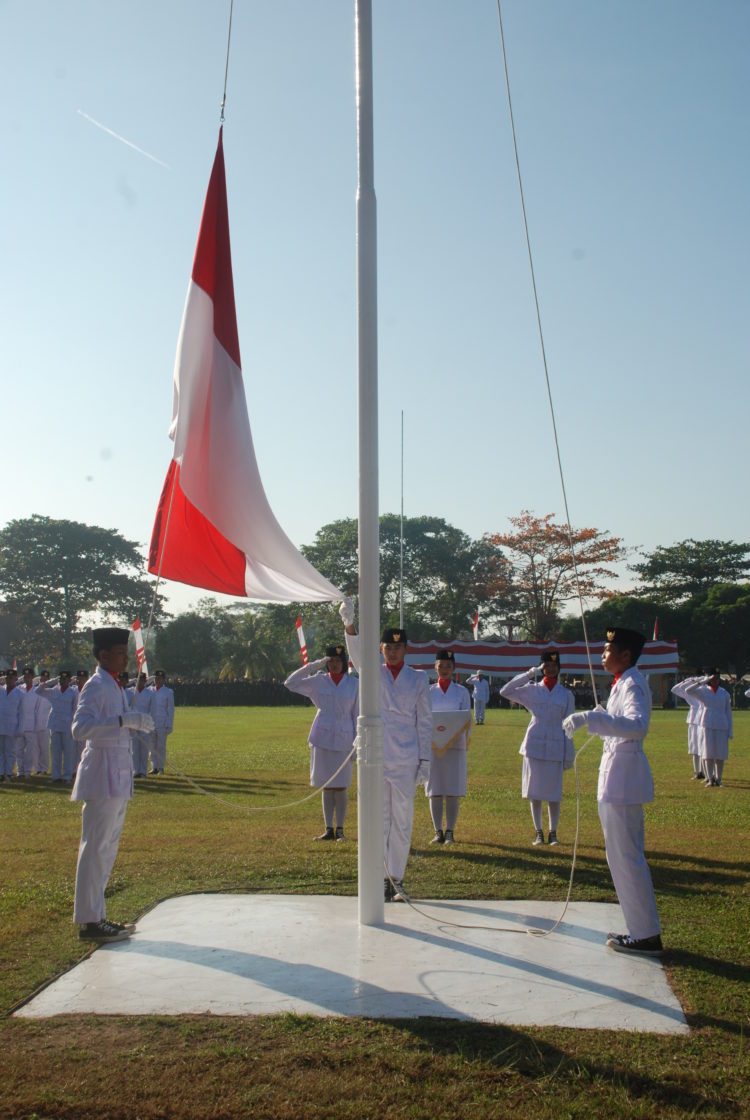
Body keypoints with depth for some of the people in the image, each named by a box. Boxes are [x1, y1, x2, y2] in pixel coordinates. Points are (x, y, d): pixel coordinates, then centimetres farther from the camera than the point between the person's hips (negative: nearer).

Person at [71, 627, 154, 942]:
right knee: (95, 848, -6)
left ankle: (96, 915, 20)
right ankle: (88, 920, -1)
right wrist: (124, 720, -31)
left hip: (118, 775, 10)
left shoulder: (114, 686, 18)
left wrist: (136, 724, 9)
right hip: (102, 774, -10)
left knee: (107, 848, 13)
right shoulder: (95, 686, -11)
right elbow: (80, 728, -25)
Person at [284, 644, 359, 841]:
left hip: (343, 741, -1)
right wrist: (312, 666, -3)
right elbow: (290, 683, 2)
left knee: (341, 787, 1)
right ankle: (329, 829, 12)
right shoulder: (318, 681, 5)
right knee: (326, 786, 6)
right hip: (322, 740, 1)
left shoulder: (354, 684, 2)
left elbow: (357, 715, 4)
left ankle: (340, 829, 10)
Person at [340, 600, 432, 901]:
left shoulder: (418, 679, 6)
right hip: (375, 758, 0)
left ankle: (396, 879, 15)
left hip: (406, 760, 0)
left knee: (402, 821, 4)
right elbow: (358, 656, -16)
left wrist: (425, 760, -1)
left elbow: (425, 722, 5)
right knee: (378, 820, 4)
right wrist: (349, 626, -35)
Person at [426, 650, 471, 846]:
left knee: (453, 790, -1)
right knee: (435, 790, 1)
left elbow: (467, 718, 4)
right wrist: (431, 730, -16)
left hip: (455, 745, 0)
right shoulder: (428, 692, 8)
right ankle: (438, 831, 8)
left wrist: (463, 735, -16)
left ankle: (450, 831, 6)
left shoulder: (462, 692, 6)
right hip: (433, 745, 1)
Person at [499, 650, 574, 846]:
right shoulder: (532, 690, 5)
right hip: (534, 745, 0)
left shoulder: (566, 694, 6)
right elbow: (505, 692, -7)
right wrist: (530, 673, -8)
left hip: (556, 747, 0)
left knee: (554, 793, 2)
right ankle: (538, 832, 14)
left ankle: (553, 833, 13)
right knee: (535, 792, 4)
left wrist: (569, 755, 5)